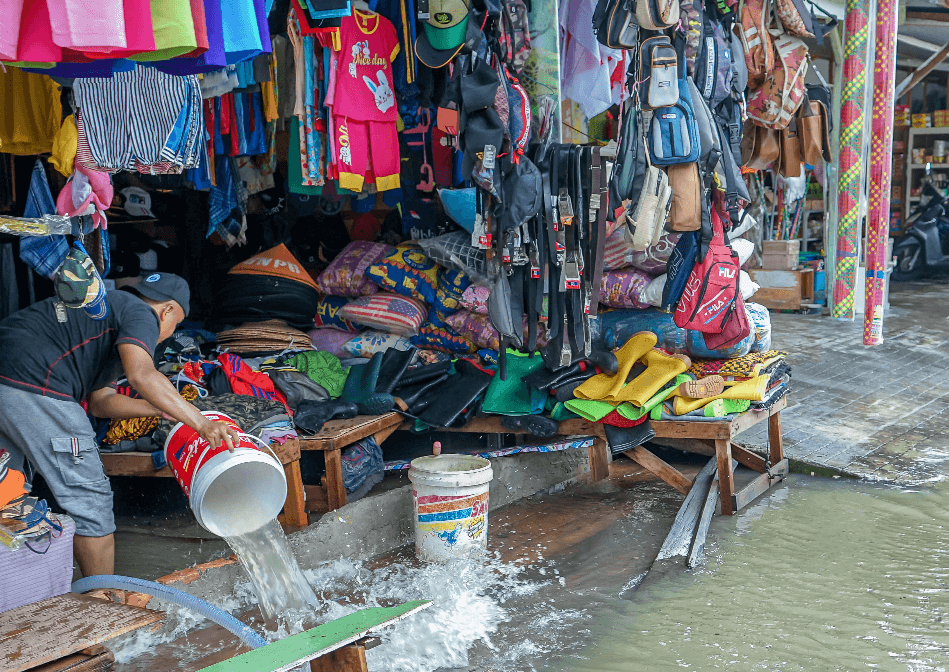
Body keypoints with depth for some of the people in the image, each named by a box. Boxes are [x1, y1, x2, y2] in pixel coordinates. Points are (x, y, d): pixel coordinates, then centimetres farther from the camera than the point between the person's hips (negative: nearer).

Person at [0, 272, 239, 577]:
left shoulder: (103, 307, 29)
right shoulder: (140, 314, 0)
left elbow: (100, 401, 27)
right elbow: (141, 375, -22)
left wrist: (162, 409, 22)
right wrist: (202, 423, -22)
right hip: (34, 388, -10)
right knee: (89, 496, 0)